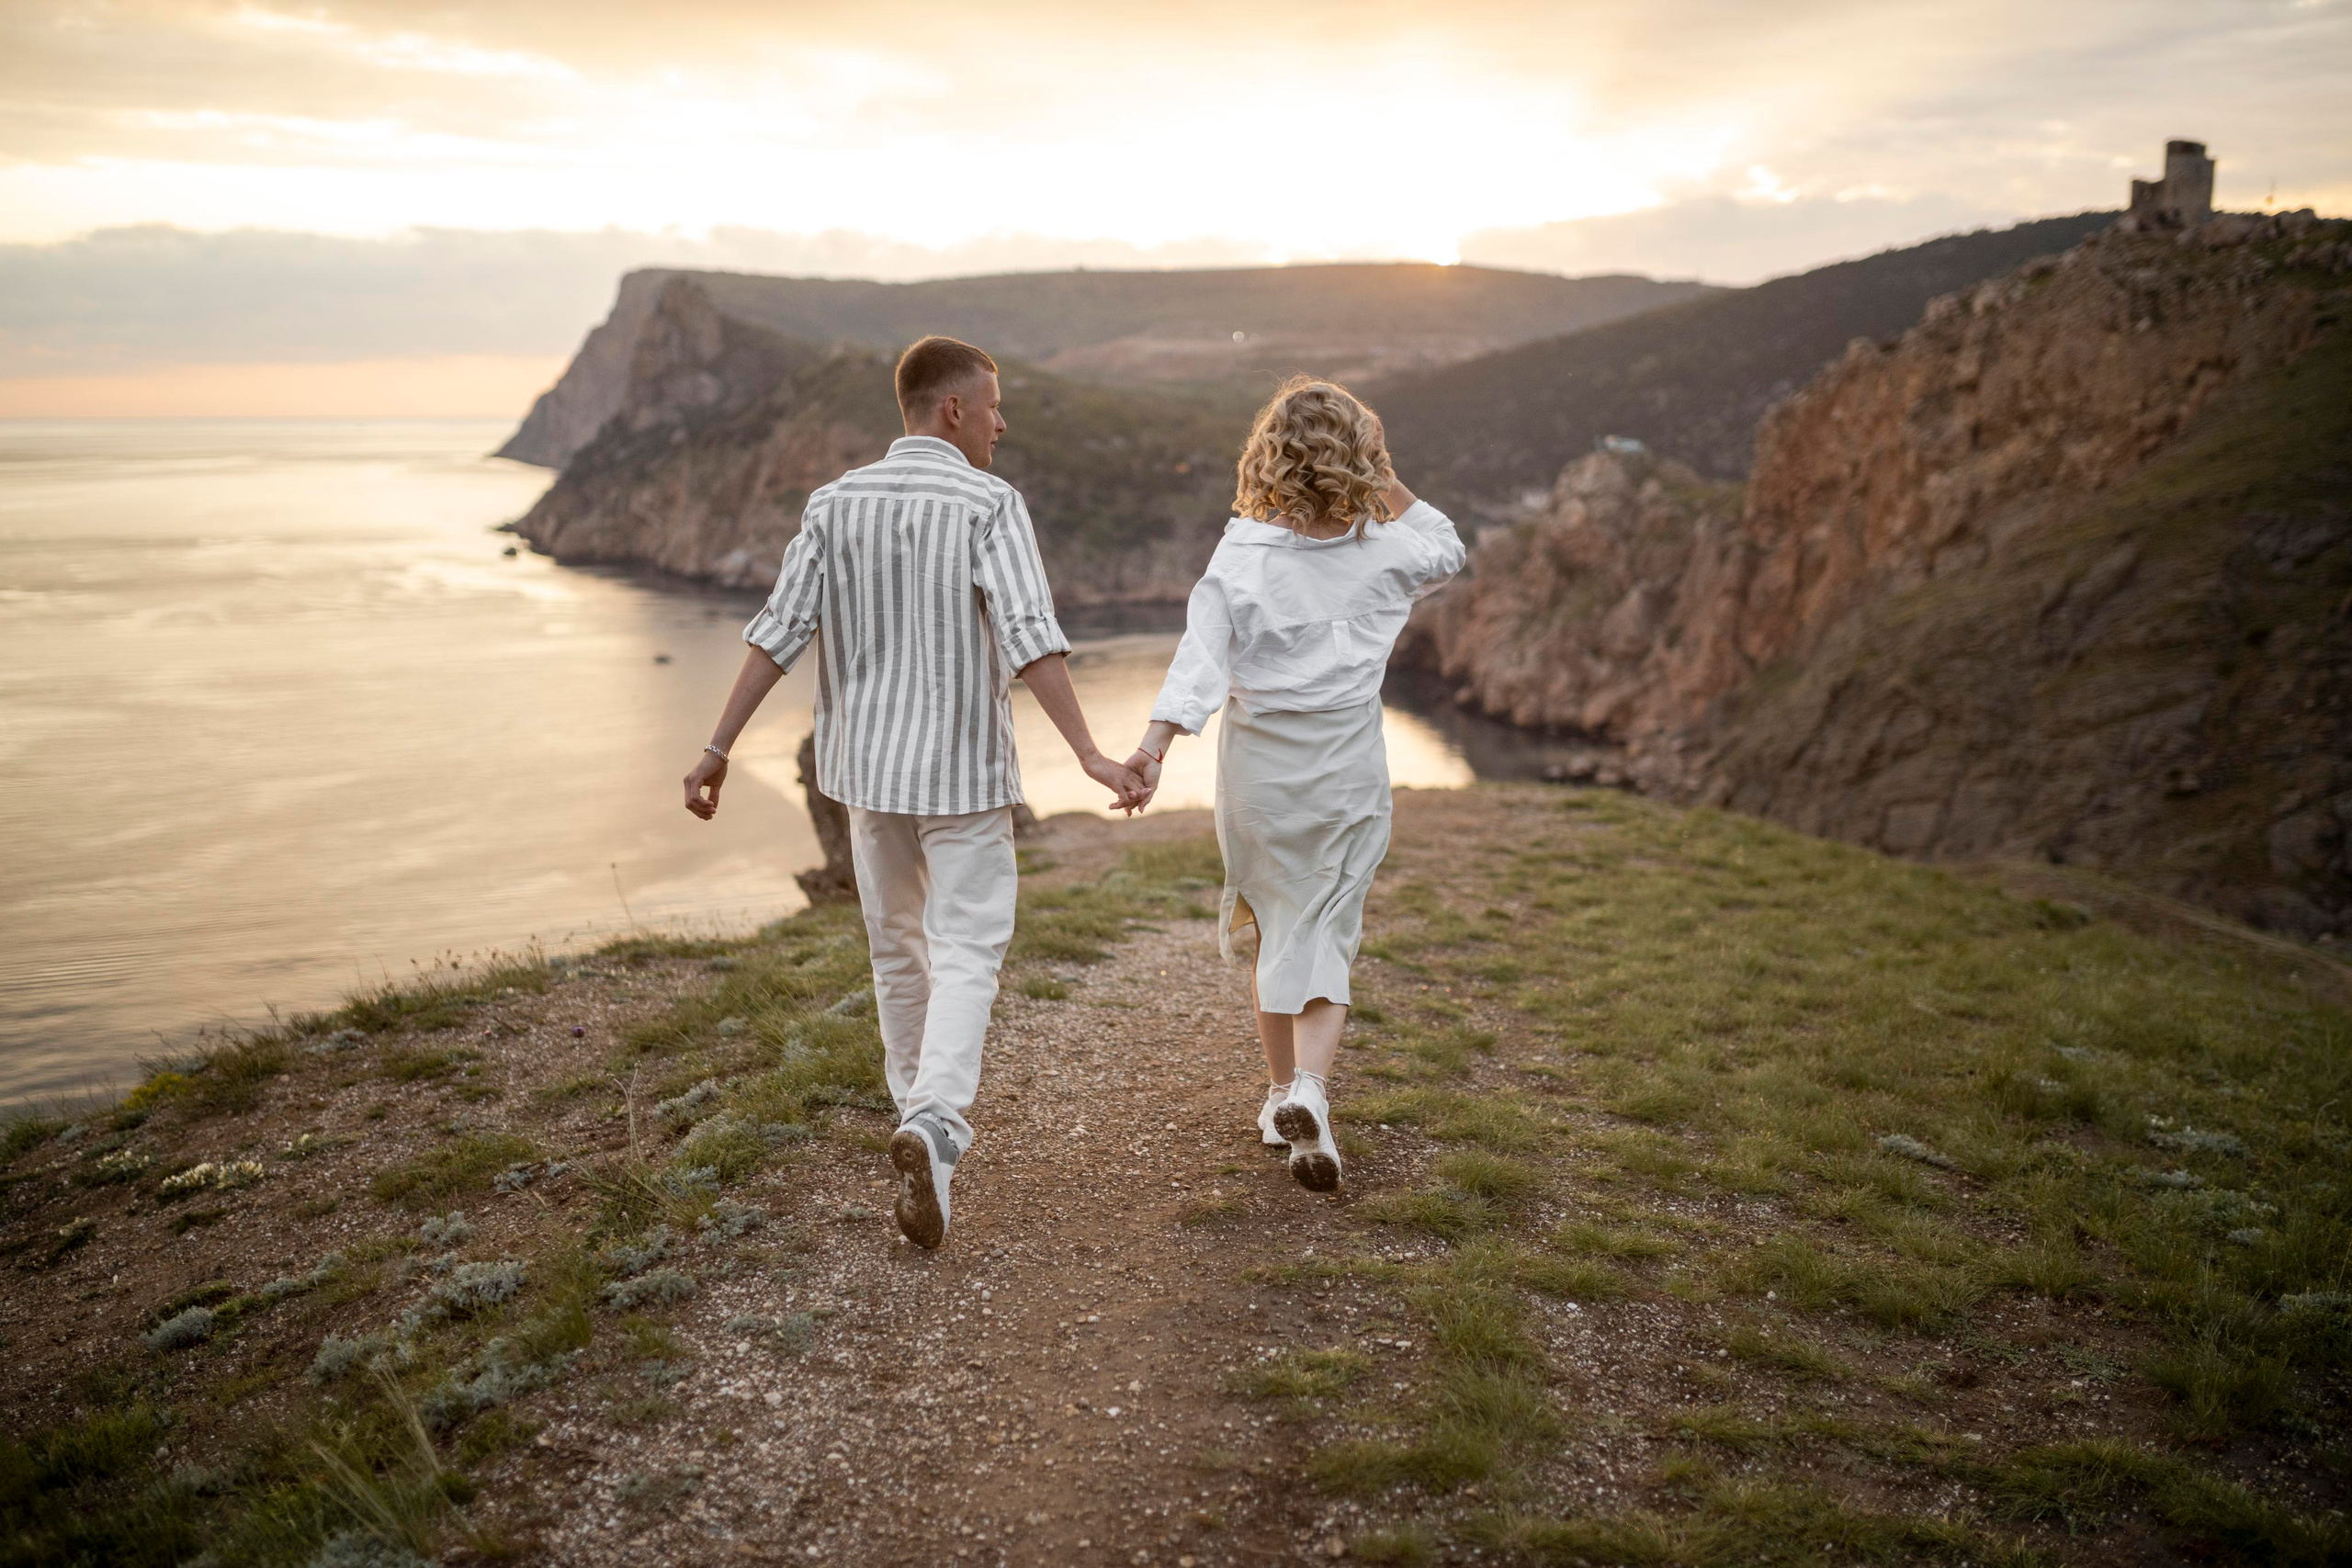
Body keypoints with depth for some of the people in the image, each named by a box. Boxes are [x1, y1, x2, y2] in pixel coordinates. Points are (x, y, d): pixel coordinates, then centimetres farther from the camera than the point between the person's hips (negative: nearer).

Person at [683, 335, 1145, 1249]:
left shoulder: (836, 504, 2)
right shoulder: (989, 505, -10)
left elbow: (778, 634, -2)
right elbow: (1030, 636, -22)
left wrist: (718, 749, 0)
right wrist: (1089, 756, -24)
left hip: (868, 764, 5)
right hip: (962, 770, -4)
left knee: (899, 949, 18)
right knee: (965, 956, 0)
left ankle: (926, 1124, 32)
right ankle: (933, 1127, -21)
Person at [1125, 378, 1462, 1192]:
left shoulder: (1239, 555, -11)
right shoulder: (1383, 550, -5)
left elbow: (1199, 659, -20)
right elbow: (1446, 550, 17)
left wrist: (1153, 745, -25)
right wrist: (1386, 482, 9)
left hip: (1258, 774, 0)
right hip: (1348, 775, 0)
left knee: (1271, 933, 18)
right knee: (1325, 938, 6)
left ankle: (1282, 1093, 30)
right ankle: (1310, 1089, -17)